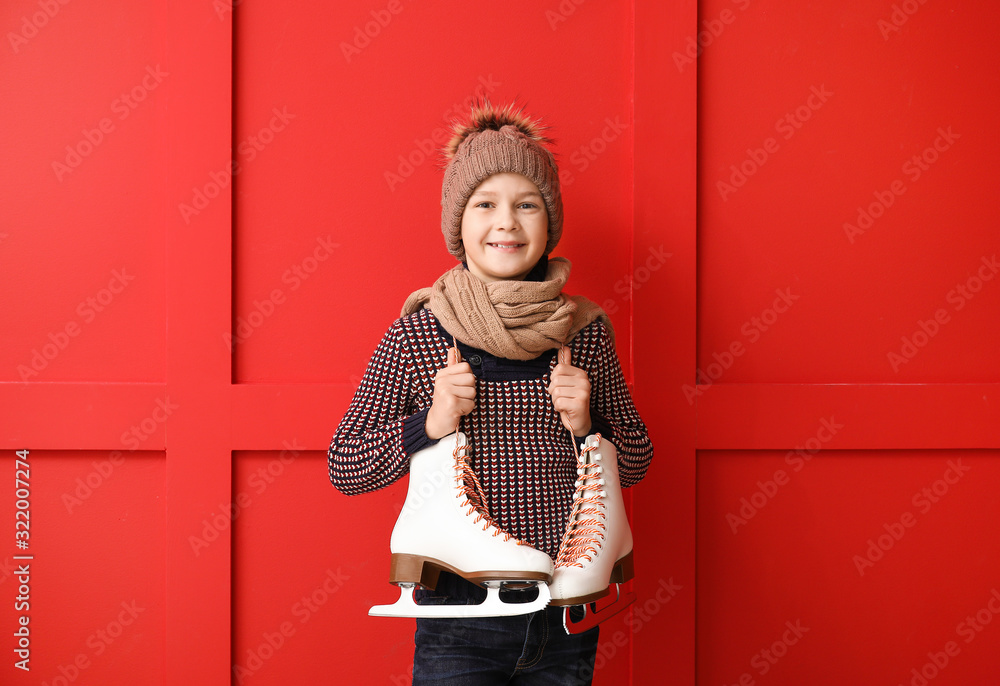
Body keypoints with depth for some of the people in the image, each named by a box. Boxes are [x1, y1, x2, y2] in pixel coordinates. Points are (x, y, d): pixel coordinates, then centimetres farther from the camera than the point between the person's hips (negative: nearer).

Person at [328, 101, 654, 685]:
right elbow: (345, 468, -1)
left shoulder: (586, 330, 1)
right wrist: (431, 423, -16)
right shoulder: (417, 334, -5)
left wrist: (585, 426, -9)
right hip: (459, 618, -2)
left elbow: (636, 463, 11)